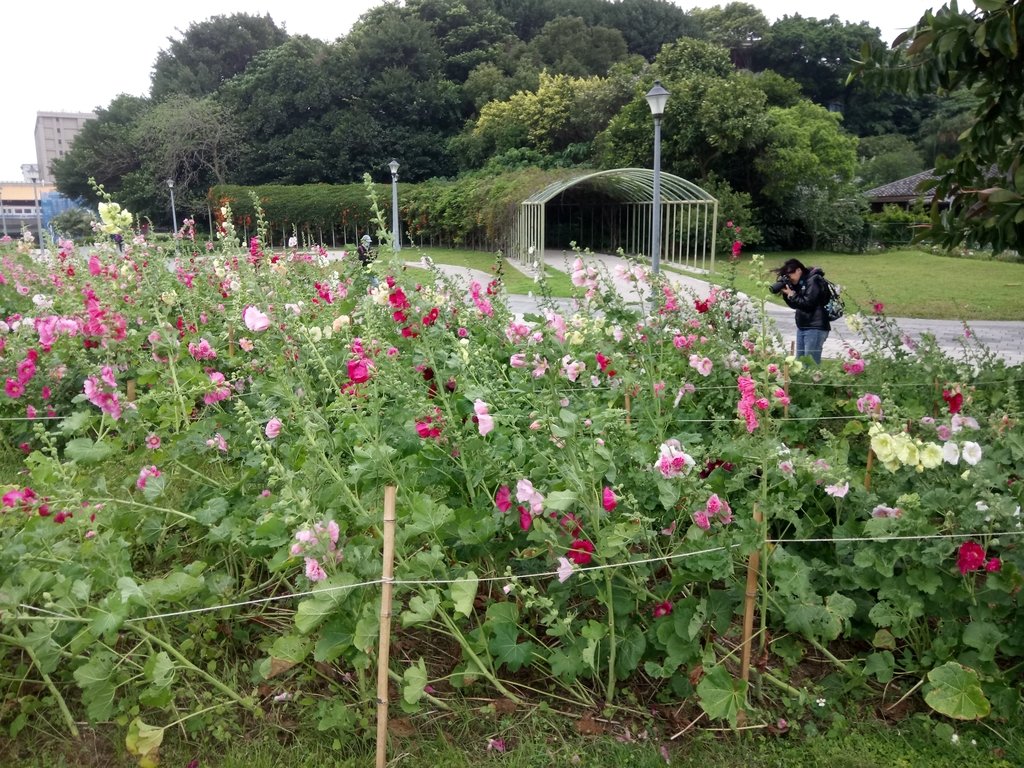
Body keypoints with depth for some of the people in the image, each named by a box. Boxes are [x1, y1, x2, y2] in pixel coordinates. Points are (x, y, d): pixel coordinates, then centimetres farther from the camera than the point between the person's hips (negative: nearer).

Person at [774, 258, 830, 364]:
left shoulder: (814, 280, -11)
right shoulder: (801, 282, 15)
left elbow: (808, 304, -18)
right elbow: (795, 305, 17)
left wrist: (792, 295, -13)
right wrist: (786, 293, 2)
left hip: (815, 328, -9)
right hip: (802, 327, 9)